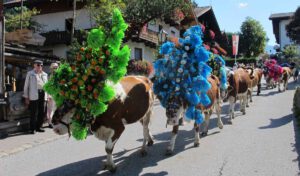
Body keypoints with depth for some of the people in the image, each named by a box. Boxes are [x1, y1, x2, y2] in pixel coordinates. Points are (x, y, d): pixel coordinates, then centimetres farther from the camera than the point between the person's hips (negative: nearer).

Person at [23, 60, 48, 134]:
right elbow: (26, 86, 5)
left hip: (42, 94, 4)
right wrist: (26, 97, -1)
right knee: (34, 113, -5)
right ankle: (32, 129, 4)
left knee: (42, 112, 5)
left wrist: (47, 96, 11)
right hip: (34, 95, -4)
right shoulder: (30, 74, 6)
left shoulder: (45, 74, 17)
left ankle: (38, 127, 18)